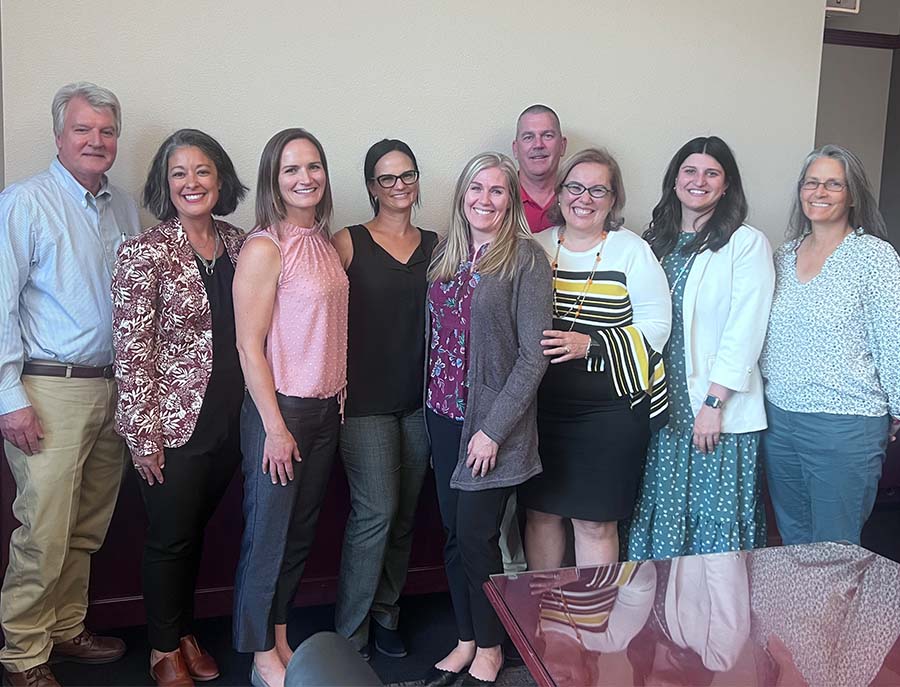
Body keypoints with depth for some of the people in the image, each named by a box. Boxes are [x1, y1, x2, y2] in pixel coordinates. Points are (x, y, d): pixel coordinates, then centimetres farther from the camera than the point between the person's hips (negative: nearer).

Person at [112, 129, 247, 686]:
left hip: (229, 421, 5)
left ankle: (185, 632, 39)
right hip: (172, 425, -5)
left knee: (196, 530, 19)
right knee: (171, 537, 10)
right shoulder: (146, 253, -12)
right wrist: (144, 437, -13)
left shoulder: (238, 244, 4)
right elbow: (131, 353, -13)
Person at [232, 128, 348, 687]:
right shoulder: (264, 248, -13)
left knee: (303, 530, 16)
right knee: (268, 533, 5)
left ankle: (282, 641, 33)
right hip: (280, 409, -7)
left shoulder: (326, 243, 10)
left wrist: (340, 399, 11)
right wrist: (275, 427, -15)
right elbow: (249, 346, -14)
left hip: (325, 409, 7)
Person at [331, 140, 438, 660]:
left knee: (405, 514, 11)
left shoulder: (436, 245, 10)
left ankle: (385, 615, 29)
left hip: (420, 398, 4)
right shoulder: (349, 243, -3)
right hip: (366, 398, -4)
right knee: (376, 511, -7)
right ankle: (349, 635, 10)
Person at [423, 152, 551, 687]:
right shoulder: (447, 254, 9)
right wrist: (433, 401, 5)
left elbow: (533, 354, -13)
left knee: (476, 536, 1)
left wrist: (493, 428, -15)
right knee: (455, 534, 12)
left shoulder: (526, 257, -9)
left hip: (492, 421, -5)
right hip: (444, 414, 6)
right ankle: (467, 640, 30)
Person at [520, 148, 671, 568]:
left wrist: (590, 344, -19)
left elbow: (656, 327, -8)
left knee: (595, 522, 4)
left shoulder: (632, 251, -3)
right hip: (541, 405, 4)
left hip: (610, 410, -3)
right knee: (541, 512, 12)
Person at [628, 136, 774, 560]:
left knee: (717, 528, 1)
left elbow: (745, 330, -11)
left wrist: (714, 402, -15)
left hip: (722, 413, -5)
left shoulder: (747, 243, -4)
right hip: (664, 409, 5)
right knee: (663, 521, 10)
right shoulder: (656, 242, 13)